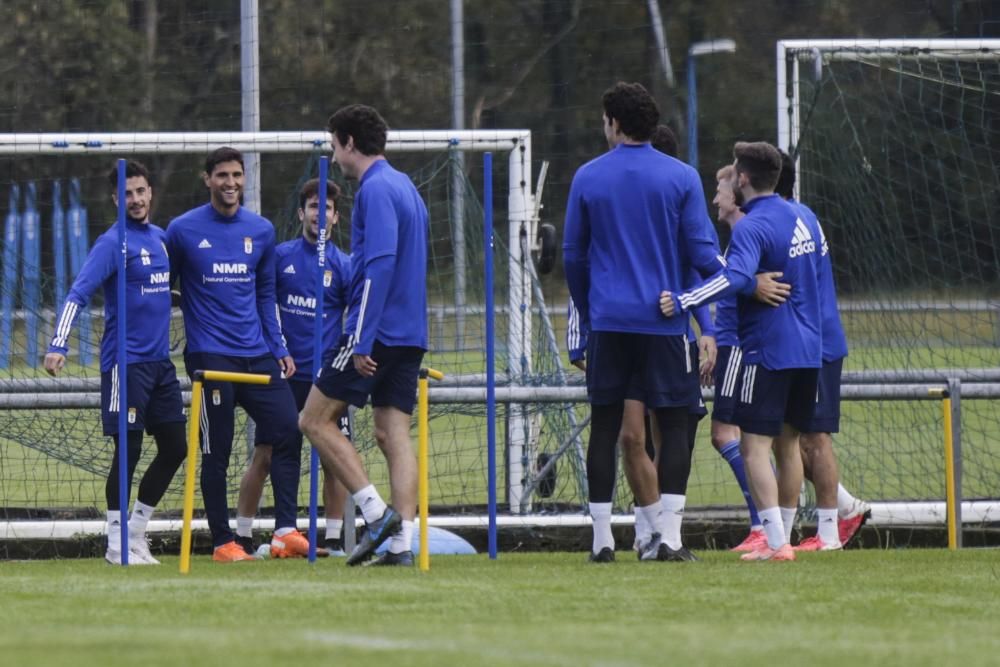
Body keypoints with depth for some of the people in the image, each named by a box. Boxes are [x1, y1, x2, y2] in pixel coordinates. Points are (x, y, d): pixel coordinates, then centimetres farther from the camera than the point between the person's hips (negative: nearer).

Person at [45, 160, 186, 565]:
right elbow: (78, 294, -18)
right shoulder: (113, 243, -10)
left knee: (174, 448, 8)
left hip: (160, 361, 7)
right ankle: (117, 544, -1)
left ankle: (136, 533, 19)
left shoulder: (160, 238, 12)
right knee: (129, 449, -7)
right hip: (126, 361, -7)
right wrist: (58, 345, -29)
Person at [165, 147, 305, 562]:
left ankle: (285, 532, -9)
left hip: (256, 355, 4)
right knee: (216, 453, -1)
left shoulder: (261, 231, 11)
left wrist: (278, 349, 13)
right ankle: (223, 542, 6)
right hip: (209, 355, -4)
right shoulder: (183, 231, -1)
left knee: (286, 431, -10)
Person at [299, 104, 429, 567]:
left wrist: (362, 339, -22)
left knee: (316, 420, -2)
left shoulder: (376, 189, -12)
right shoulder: (404, 186, 18)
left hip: (377, 332, -9)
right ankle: (402, 542, -3)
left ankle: (377, 513, -10)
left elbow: (380, 264, -21)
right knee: (393, 434, 5)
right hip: (409, 335, 9)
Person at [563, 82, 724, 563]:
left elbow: (573, 256, 10)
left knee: (606, 428, 5)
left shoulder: (587, 178, 4)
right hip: (665, 322, -1)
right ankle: (668, 535, -6)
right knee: (673, 425, 3)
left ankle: (602, 537, 3)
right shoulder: (681, 177, -1)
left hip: (608, 322, 1)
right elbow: (702, 253, -3)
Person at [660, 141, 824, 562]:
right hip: (808, 349, 8)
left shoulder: (751, 227, -14)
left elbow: (736, 277, -31)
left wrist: (681, 302, -35)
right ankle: (783, 535, 19)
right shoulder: (802, 220, 13)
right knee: (788, 443, 15)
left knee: (755, 446, -7)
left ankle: (776, 543, -16)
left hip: (767, 350, -8)